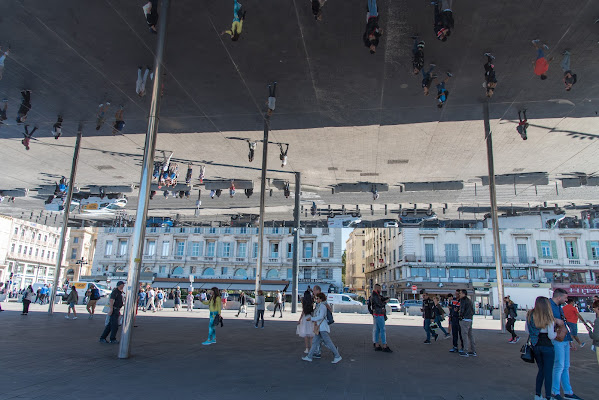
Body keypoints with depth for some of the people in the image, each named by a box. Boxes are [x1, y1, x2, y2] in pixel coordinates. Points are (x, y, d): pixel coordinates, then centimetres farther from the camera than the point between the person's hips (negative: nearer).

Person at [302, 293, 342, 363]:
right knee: (315, 342, 10)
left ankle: (337, 357, 5)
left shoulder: (323, 306, -12)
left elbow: (321, 317, -20)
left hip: (323, 328, -9)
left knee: (328, 343, -4)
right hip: (319, 328, 9)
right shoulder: (318, 306, 15)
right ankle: (309, 357, 13)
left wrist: (311, 318, -17)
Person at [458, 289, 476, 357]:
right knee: (470, 335, 12)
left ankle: (466, 352, -3)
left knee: (465, 335, -5)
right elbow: (473, 311, 20)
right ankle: (473, 351, 16)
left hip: (464, 320, -8)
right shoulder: (470, 301, 17)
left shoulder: (463, 300, -10)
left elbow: (462, 309, -17)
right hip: (470, 320, 8)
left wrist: (461, 316, -4)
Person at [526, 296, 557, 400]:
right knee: (548, 372, 7)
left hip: (535, 346, 5)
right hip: (547, 346, -5)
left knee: (541, 370, 19)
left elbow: (527, 331, 5)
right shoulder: (548, 318, -16)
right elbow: (551, 336, -13)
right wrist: (557, 332, 6)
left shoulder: (530, 315, -2)